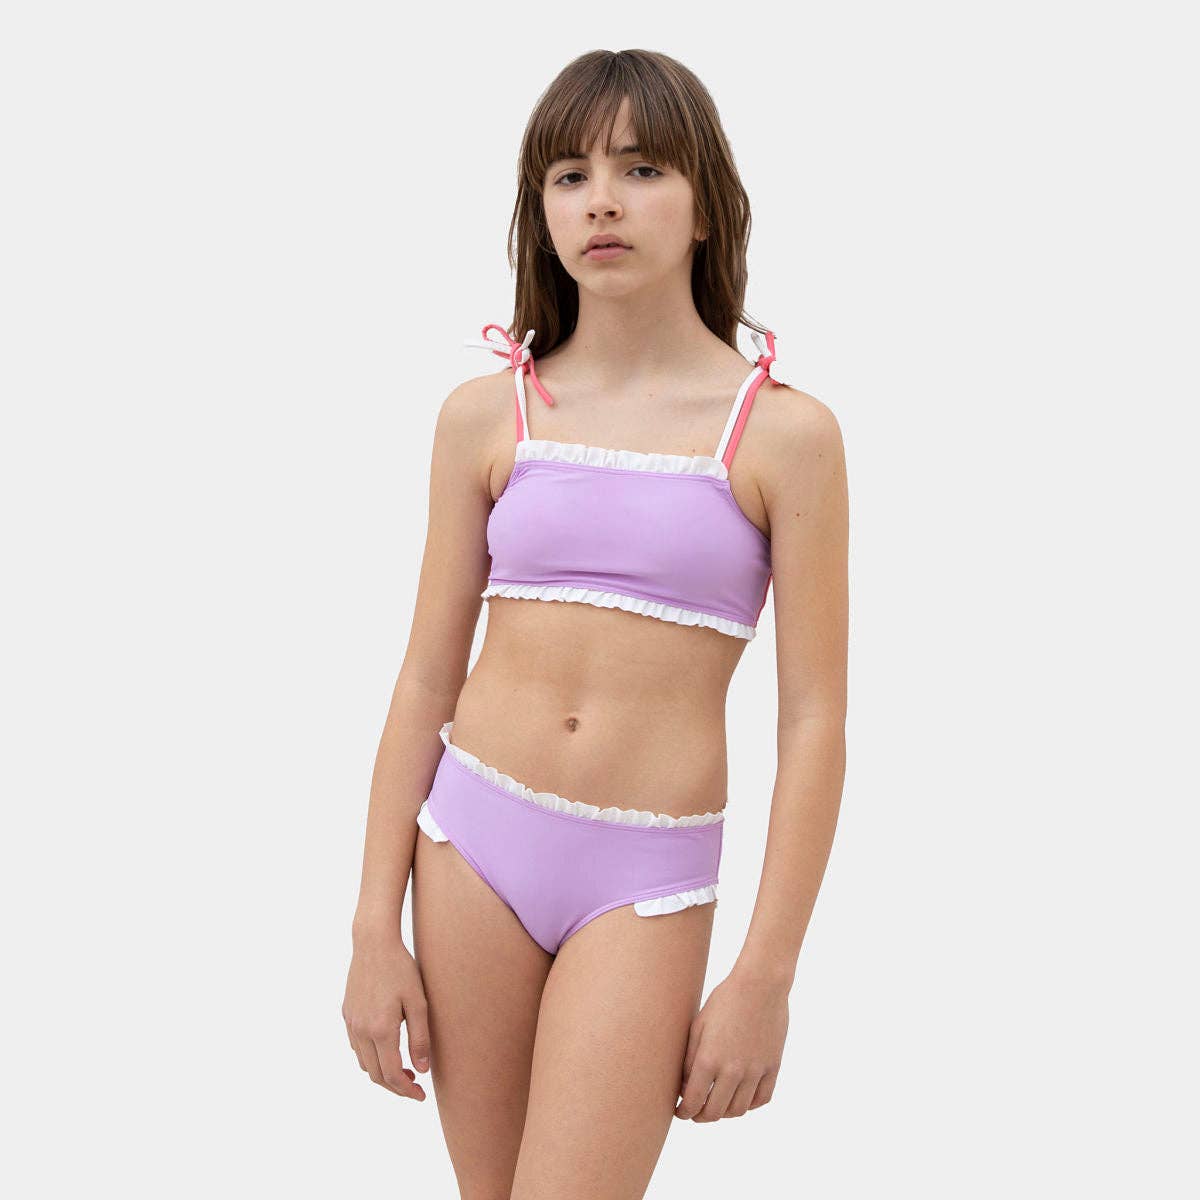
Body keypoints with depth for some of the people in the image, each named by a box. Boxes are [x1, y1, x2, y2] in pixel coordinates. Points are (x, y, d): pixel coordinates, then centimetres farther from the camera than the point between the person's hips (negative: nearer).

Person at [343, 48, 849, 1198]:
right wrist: (375, 928, 2)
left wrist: (764, 976, -8)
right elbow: (426, 680, 4)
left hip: (645, 882, -2)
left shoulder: (782, 432, -6)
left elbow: (815, 721, -5)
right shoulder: (485, 416, 2)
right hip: (470, 839, 3)